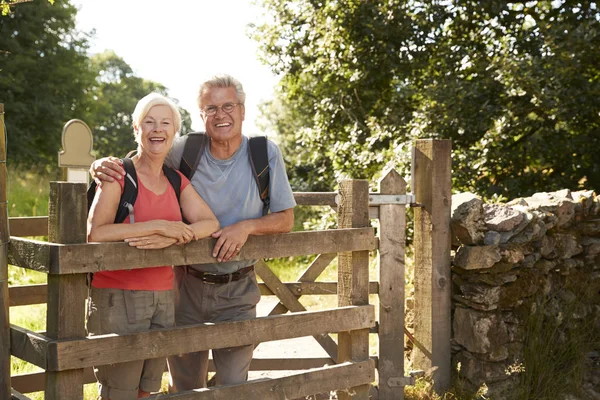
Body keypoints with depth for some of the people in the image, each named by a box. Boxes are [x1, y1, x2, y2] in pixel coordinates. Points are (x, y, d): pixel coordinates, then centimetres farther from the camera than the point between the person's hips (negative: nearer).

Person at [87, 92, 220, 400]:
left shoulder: (177, 181, 10)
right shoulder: (118, 175, -8)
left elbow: (210, 223, -1)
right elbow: (95, 232, -22)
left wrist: (170, 238, -19)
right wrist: (159, 226, -23)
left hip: (163, 297, 6)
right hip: (118, 296, -6)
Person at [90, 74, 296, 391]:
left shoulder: (265, 153, -8)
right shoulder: (185, 151, -8)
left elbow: (285, 219, -4)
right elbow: (131, 167, 2)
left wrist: (247, 226, -22)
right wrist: (101, 165, -21)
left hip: (237, 291, -1)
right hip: (187, 284, 1)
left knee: (233, 385, 6)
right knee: (183, 387, 15)